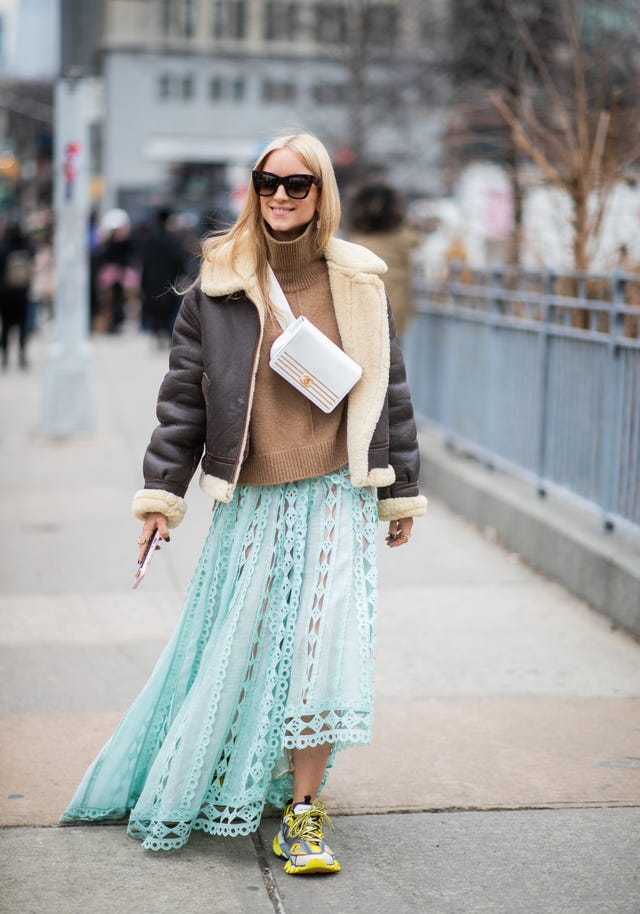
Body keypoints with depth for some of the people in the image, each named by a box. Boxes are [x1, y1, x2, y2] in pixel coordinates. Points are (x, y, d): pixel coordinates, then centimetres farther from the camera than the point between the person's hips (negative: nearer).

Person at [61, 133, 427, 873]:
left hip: (336, 496, 0)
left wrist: (402, 493, 12)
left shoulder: (359, 286, 5)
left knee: (323, 643, -7)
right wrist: (161, 490, 2)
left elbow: (389, 392, 11)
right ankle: (180, 790, 30)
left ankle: (301, 812, 3)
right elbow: (183, 394, 5)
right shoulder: (217, 288, 2)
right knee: (233, 647, 7)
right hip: (250, 501, 0)